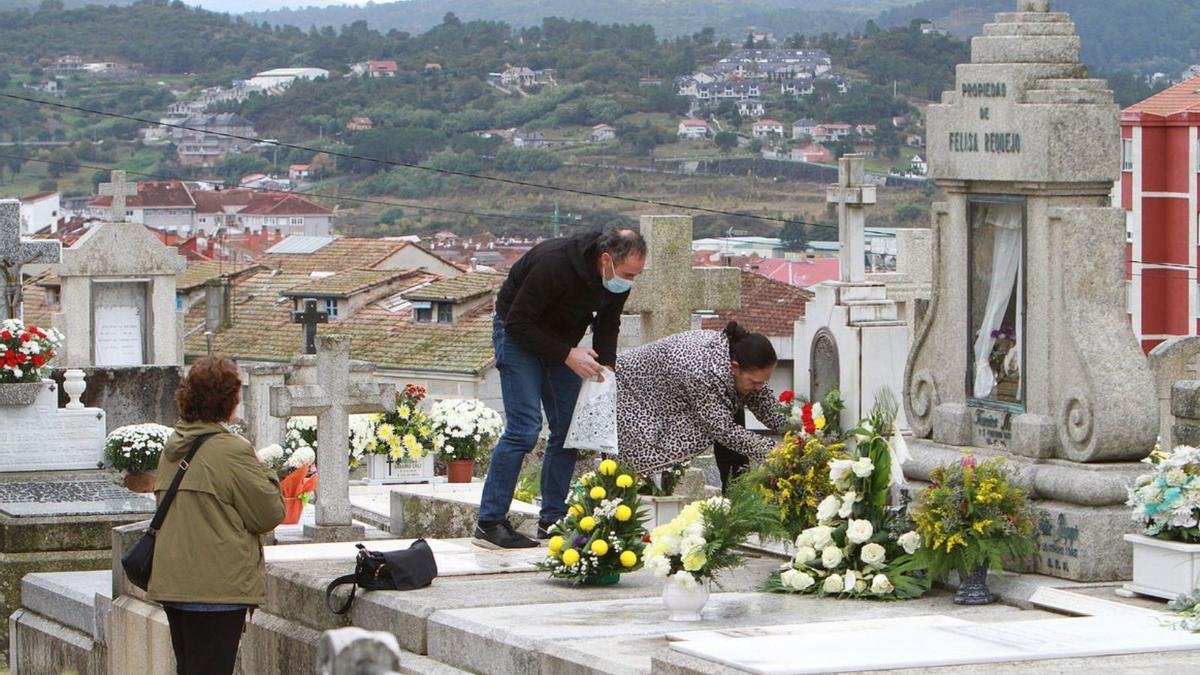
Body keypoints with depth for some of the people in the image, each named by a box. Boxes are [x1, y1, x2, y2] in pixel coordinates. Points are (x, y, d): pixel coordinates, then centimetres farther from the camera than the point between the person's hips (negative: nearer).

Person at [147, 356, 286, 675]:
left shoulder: (172, 448, 9)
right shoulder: (233, 451, -15)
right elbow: (270, 513, -11)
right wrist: (266, 474, 7)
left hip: (171, 586, 8)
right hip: (218, 587, -8)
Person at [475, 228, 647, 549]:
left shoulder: (618, 281, -12)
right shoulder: (554, 264, -35)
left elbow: (607, 326, 5)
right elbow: (517, 322, -28)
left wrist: (604, 368, -11)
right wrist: (567, 355, -29)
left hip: (563, 341, 7)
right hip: (518, 334, -7)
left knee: (568, 429, -1)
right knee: (524, 428, -17)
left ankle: (553, 520, 6)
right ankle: (489, 523, -15)